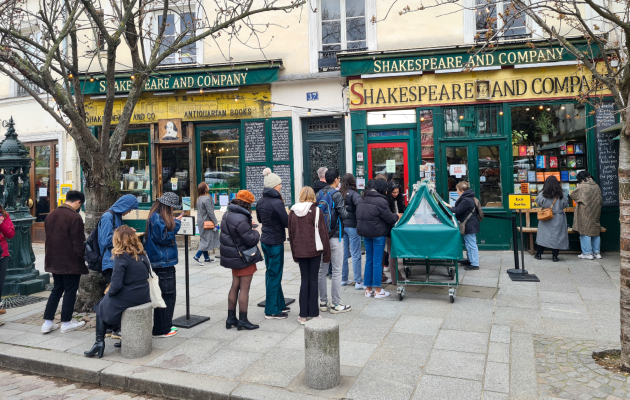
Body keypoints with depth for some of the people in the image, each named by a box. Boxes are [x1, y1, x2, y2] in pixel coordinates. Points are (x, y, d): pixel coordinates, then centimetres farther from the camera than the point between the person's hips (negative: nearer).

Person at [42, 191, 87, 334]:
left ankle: (47, 323, 17)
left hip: (54, 261, 8)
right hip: (71, 262, -8)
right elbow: (78, 243, -18)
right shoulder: (75, 217, -18)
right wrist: (81, 257, -6)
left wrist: (51, 256, 22)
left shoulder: (51, 216, 7)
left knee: (57, 290, 17)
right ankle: (66, 323, 13)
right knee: (70, 291, 5)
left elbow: (48, 237, 15)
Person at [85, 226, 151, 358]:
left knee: (102, 308, 20)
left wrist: (110, 292, 0)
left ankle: (99, 342, 14)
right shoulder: (142, 254, 3)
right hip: (144, 297, 7)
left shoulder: (121, 257, -17)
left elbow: (116, 284, -22)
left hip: (128, 298, -7)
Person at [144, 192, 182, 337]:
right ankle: (161, 330, 4)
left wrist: (175, 222, 7)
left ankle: (165, 326, 23)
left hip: (165, 262, 10)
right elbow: (164, 238, -19)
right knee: (166, 296, -4)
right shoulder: (157, 218, -16)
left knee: (169, 295, 15)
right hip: (162, 262, -10)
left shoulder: (158, 216, 15)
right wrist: (176, 224, -11)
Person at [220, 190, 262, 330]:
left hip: (233, 257, 9)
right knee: (244, 288, 0)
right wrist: (255, 232, -2)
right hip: (244, 258, -9)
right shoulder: (240, 219, -25)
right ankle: (243, 320, 8)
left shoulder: (227, 215, 6)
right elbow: (251, 240, -24)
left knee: (235, 286, 16)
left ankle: (231, 318, 23)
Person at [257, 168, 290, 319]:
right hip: (275, 242, -8)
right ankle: (272, 311, 8)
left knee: (271, 273, 16)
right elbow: (287, 222, -15)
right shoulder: (277, 202, -19)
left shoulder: (260, 202, 5)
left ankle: (279, 304, 28)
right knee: (274, 275, 0)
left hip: (265, 240, 8)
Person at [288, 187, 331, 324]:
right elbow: (323, 232, -6)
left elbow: (291, 233, 9)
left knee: (305, 280, 10)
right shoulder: (316, 211, -7)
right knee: (313, 280, 6)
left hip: (300, 251, 3)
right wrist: (326, 253, 1)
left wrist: (295, 254, 17)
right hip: (314, 250, -3)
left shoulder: (293, 212, 4)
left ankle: (303, 315, 10)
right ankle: (313, 313, 10)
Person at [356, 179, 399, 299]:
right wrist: (397, 216, 8)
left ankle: (368, 289, 18)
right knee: (377, 261, 0)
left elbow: (359, 216, 14)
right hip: (378, 233, -7)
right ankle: (377, 290, 7)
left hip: (365, 233, 7)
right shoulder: (380, 201, -16)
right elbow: (390, 218, -12)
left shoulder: (363, 200, 8)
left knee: (369, 260, 13)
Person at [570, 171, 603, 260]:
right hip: (596, 212, 7)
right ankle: (596, 252, 18)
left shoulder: (582, 187, -14)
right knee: (595, 232, 13)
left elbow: (572, 195, -2)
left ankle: (587, 253, -1)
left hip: (585, 213, -7)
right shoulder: (596, 186, 6)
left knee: (585, 232, -2)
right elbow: (600, 201, 14)